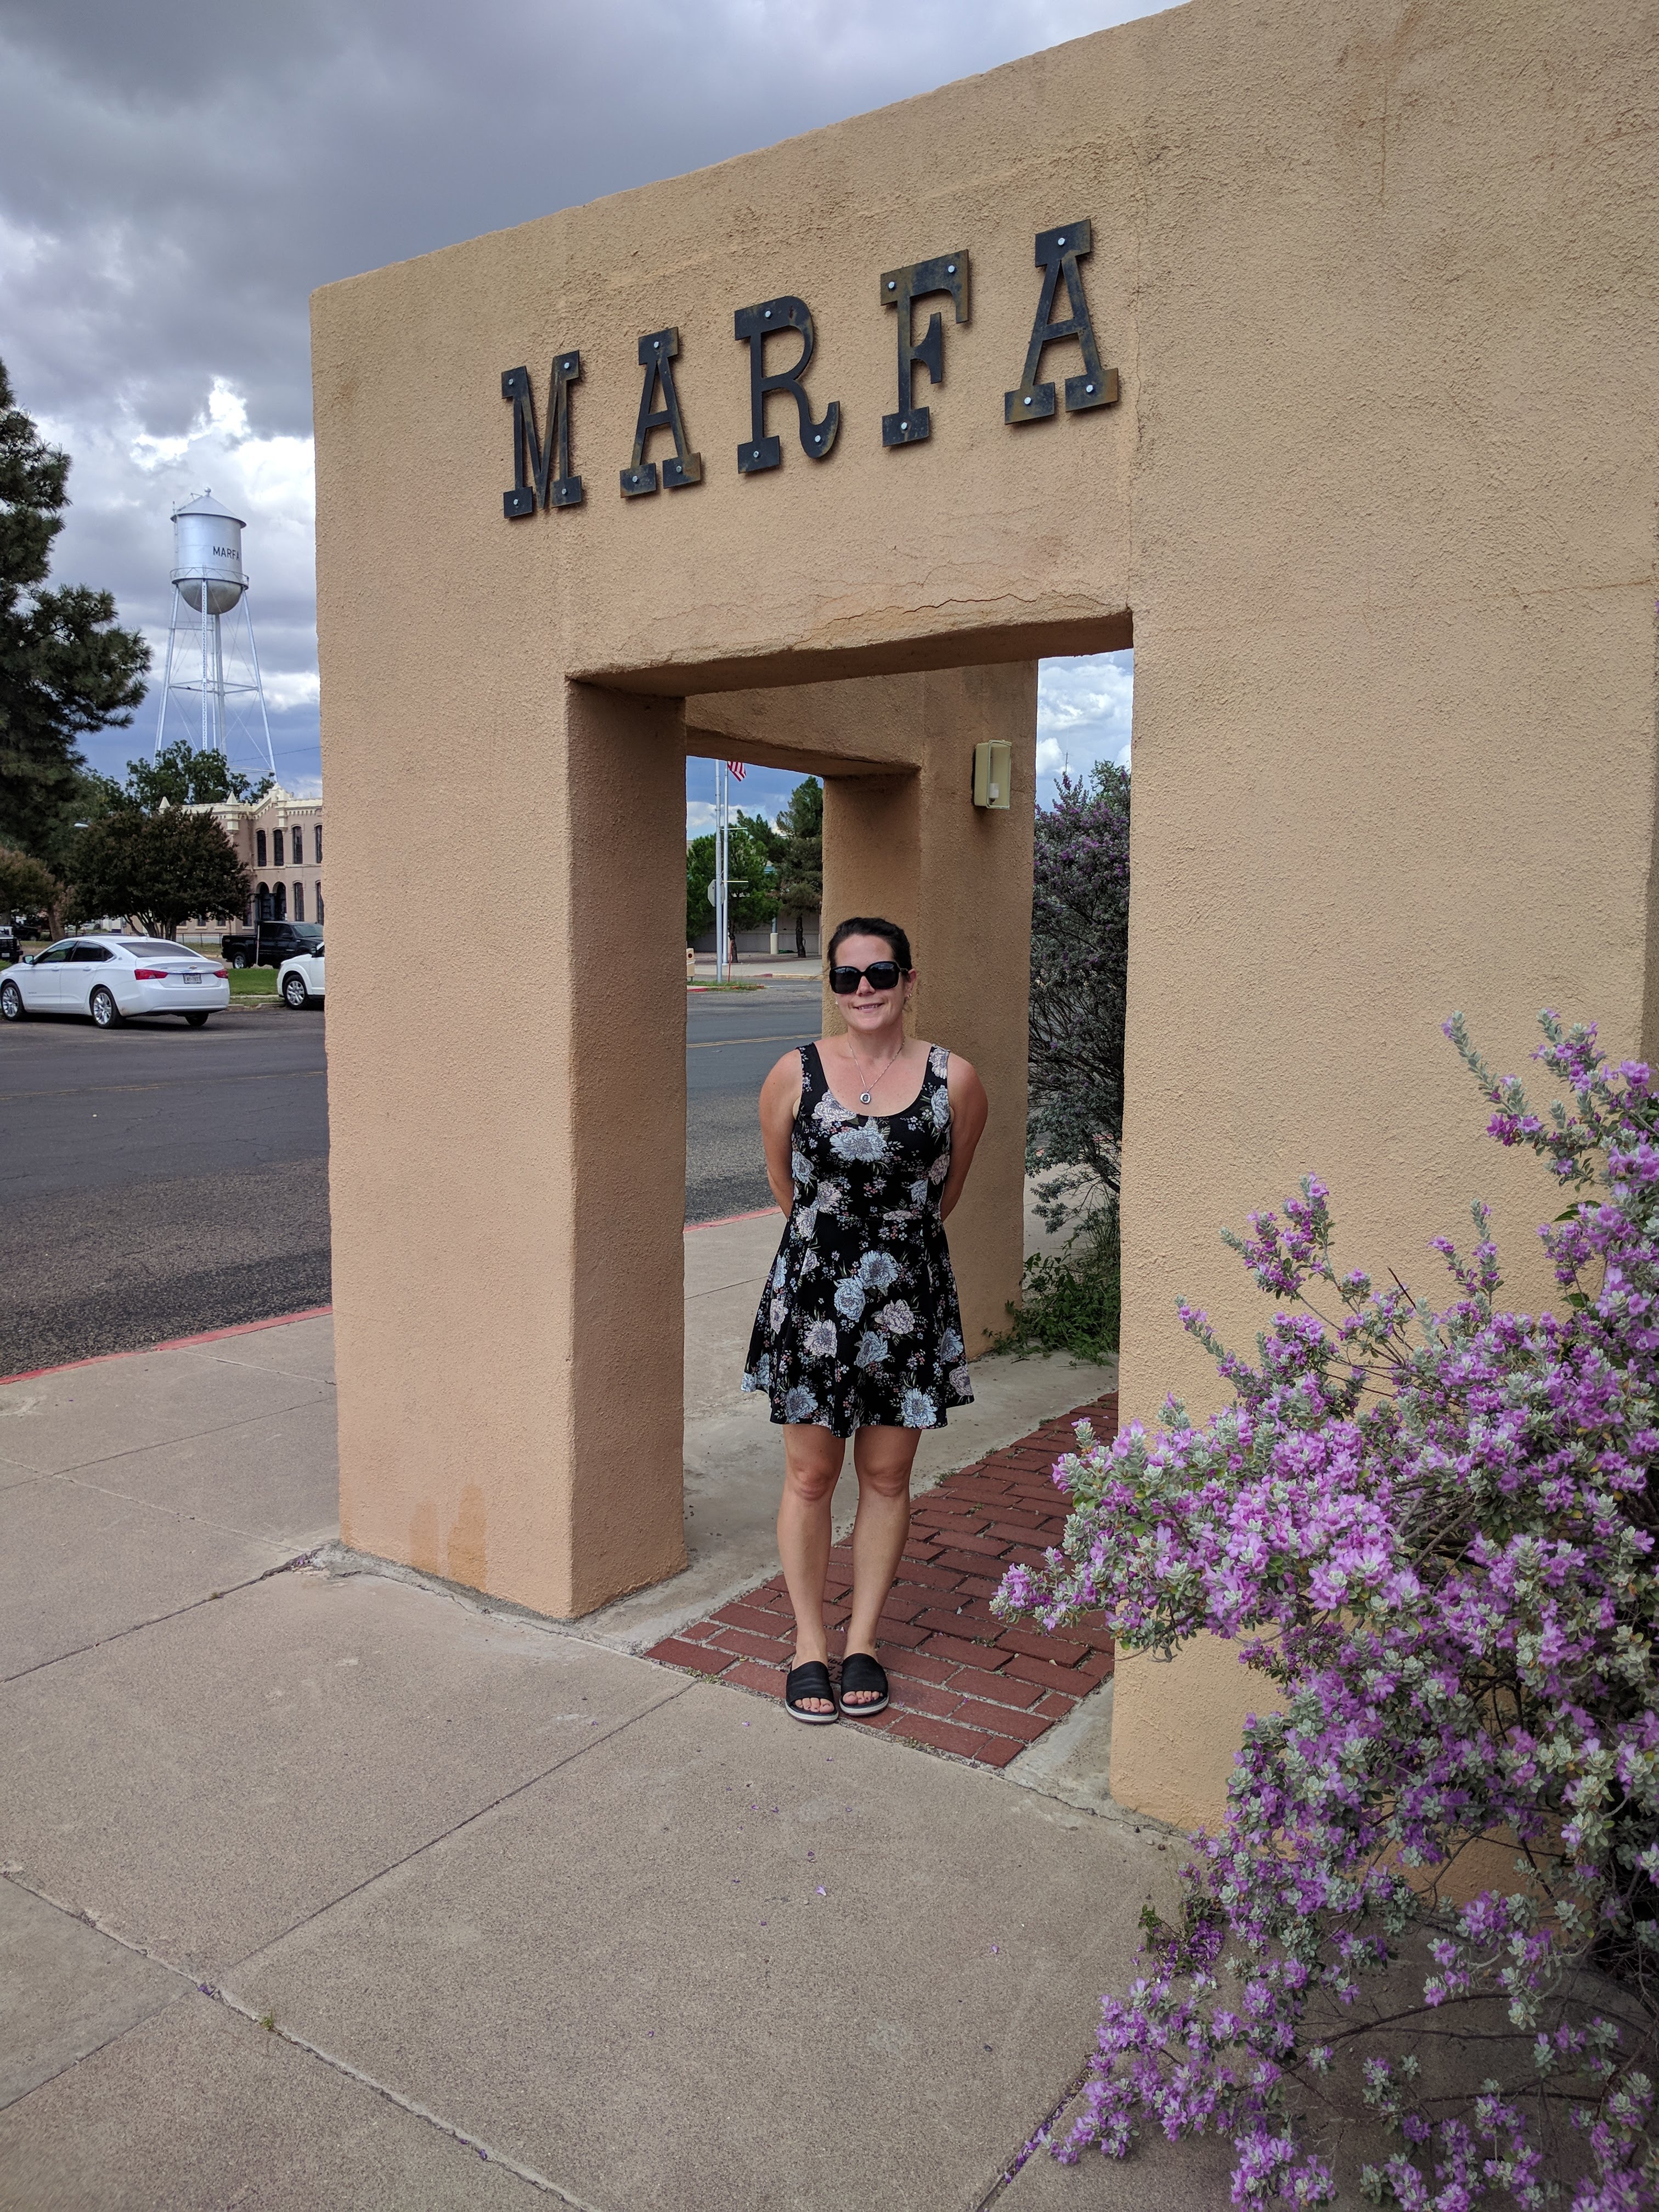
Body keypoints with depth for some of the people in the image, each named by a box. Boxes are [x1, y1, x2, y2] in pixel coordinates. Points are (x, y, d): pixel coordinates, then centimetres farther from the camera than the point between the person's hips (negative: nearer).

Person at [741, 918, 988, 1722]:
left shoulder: (956, 1081, -3)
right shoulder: (795, 1074, -4)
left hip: (908, 1299, 1)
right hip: (811, 1295, 0)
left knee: (886, 1477, 11)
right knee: (809, 1477, 8)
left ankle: (863, 1640, 29)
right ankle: (809, 1642, 26)